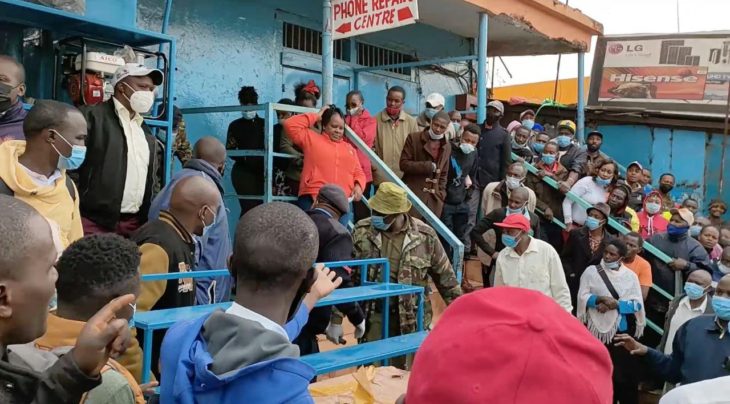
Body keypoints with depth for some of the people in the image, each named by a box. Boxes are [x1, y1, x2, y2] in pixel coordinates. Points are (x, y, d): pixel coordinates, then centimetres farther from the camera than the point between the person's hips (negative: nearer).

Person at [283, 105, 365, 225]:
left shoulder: (349, 148, 25)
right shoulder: (312, 139, 13)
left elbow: (358, 173, 24)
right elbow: (290, 125, 3)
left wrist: (358, 186, 2)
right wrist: (316, 117, 9)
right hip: (313, 199, -3)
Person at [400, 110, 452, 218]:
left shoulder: (447, 147, 12)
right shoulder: (414, 138, -2)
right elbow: (404, 164, -8)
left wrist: (441, 195, 8)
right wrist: (429, 166, -14)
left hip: (433, 199, 4)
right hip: (412, 195, -4)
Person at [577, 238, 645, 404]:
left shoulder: (630, 275, 5)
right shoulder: (591, 271, 2)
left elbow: (637, 304, -1)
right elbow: (583, 297, -3)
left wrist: (616, 304, -15)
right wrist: (601, 299, -19)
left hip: (623, 330, 1)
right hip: (598, 329, 0)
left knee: (625, 371, 2)